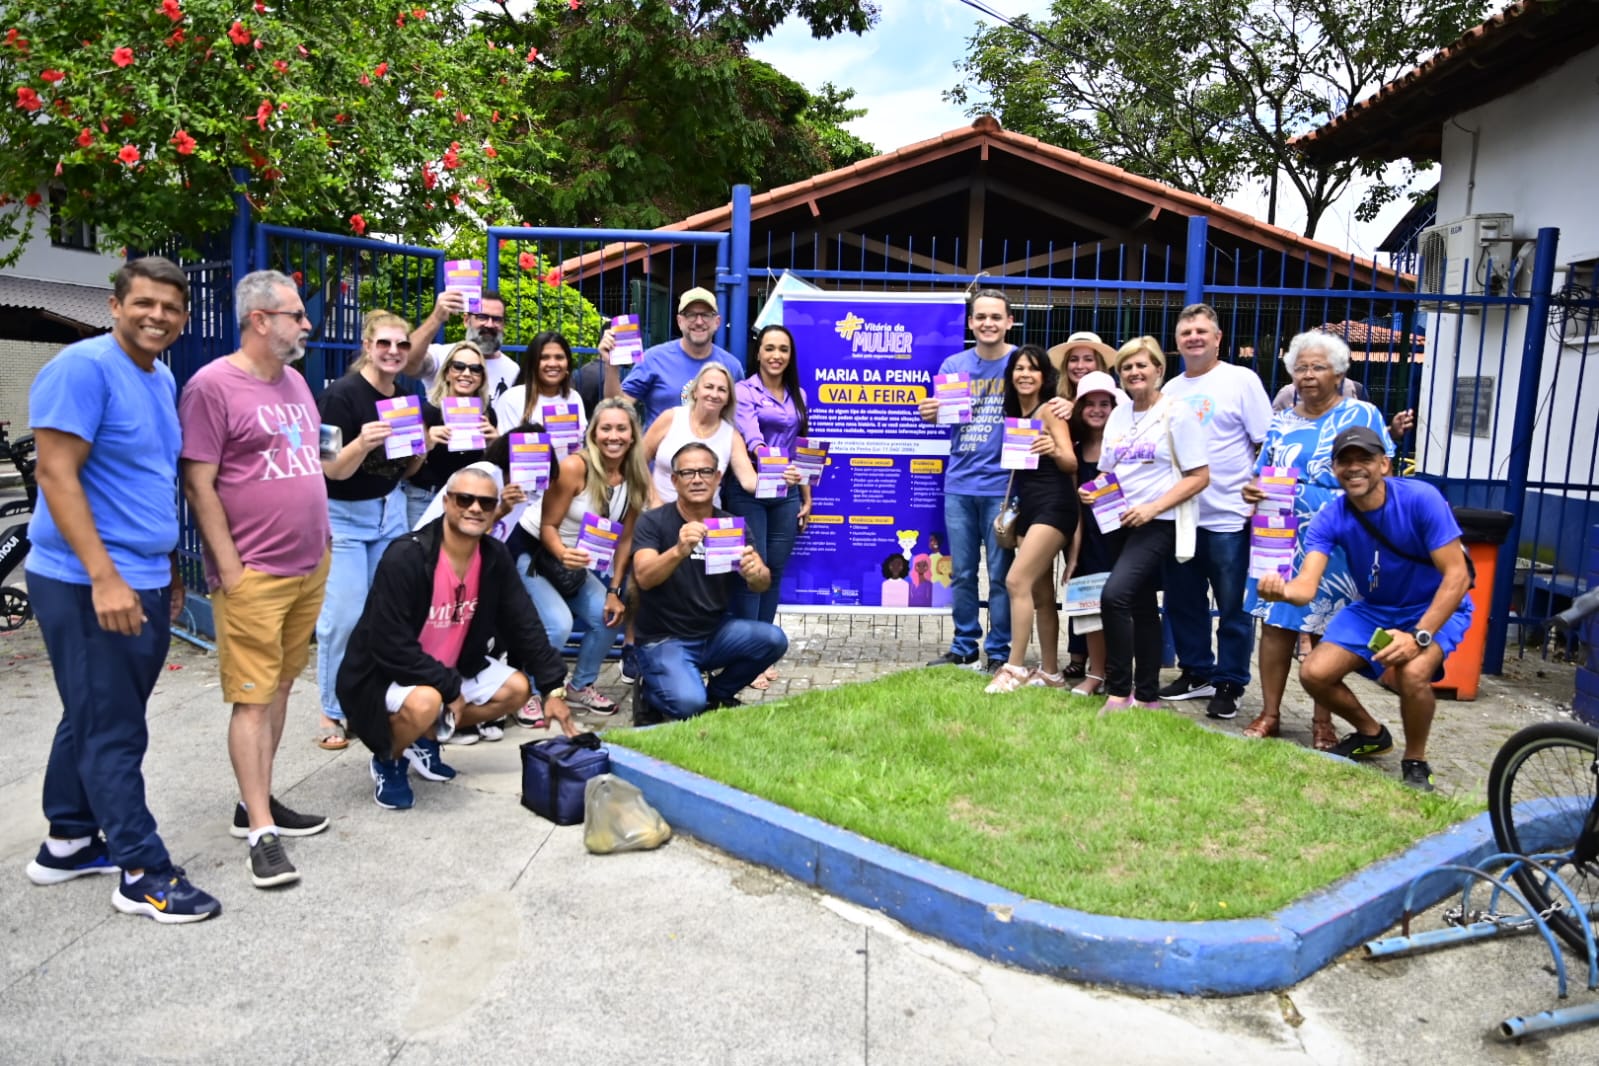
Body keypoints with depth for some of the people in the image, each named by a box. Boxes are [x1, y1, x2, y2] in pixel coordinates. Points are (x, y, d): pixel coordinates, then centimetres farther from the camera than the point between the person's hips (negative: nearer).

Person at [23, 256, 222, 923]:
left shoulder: (162, 378, 13)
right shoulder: (83, 368, -13)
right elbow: (55, 474, -18)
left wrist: (170, 569, 21)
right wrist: (104, 578, -23)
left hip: (144, 581, 9)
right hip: (89, 585, -8)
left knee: (93, 719, 18)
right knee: (113, 730, -1)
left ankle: (69, 842, 32)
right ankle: (144, 874, 7)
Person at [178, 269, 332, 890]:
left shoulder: (295, 382, 14)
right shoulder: (213, 385, -10)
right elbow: (198, 485, -12)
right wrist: (229, 568, -14)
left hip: (310, 567, 8)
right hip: (253, 576, -7)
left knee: (279, 688, 13)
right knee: (253, 698, -3)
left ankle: (257, 801, 25)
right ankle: (260, 831, 3)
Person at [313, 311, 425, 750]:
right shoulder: (342, 394, -17)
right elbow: (333, 470, -18)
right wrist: (363, 442, -36)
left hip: (389, 511, 6)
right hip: (342, 516, -6)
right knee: (343, 616, -6)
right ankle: (333, 713, 9)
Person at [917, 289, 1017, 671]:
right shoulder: (953, 365, 9)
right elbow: (939, 415, 11)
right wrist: (930, 413, -12)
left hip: (1002, 485, -3)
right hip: (959, 484, 3)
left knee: (1000, 575, 2)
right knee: (962, 573, 10)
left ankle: (999, 651, 14)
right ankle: (964, 646, 22)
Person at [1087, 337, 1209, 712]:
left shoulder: (1176, 413, -6)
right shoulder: (1118, 415, 12)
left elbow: (1199, 476, -9)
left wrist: (1152, 508, -18)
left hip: (1157, 523, -7)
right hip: (1121, 523, 7)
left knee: (1114, 595, -22)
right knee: (1141, 607, 12)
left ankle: (1119, 692, -13)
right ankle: (1146, 695, 21)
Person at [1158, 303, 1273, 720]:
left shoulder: (1241, 380, -2)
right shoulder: (1171, 390, 13)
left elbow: (1267, 446, -4)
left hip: (1229, 517, -5)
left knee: (1233, 609, 2)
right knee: (1183, 603, 13)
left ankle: (1229, 685, 14)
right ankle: (1195, 673, 28)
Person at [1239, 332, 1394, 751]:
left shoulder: (1361, 415, 0)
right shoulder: (1281, 422, 13)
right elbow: (1262, 476, 17)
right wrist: (1251, 489, -4)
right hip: (1280, 539, 4)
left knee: (1326, 631, 3)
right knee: (1275, 623, 3)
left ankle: (1322, 721, 16)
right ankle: (1270, 714, 13)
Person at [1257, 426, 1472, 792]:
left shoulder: (1421, 499, -25)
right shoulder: (1330, 518, -16)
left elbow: (1457, 575, -25)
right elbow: (1307, 586, -27)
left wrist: (1419, 636, -34)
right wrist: (1281, 590, -52)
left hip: (1435, 609, -4)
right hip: (1373, 609, 4)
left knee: (1412, 673, -33)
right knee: (1314, 673, -12)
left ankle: (1415, 763, -3)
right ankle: (1371, 734, 20)